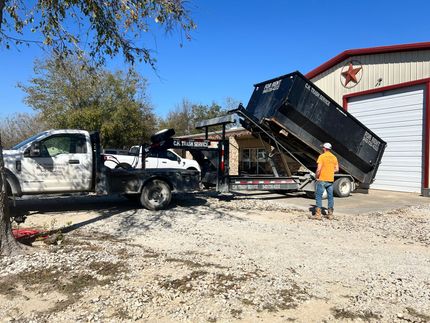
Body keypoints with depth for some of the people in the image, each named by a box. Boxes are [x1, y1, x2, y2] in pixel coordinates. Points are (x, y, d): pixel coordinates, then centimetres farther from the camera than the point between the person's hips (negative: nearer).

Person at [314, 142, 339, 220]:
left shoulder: (322, 156, -10)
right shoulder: (334, 157, 8)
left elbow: (319, 169, -16)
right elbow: (336, 169, 10)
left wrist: (317, 177, -4)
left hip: (322, 180, -5)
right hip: (330, 180, 6)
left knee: (319, 196, 1)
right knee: (330, 196, 12)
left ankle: (318, 214, -1)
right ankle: (330, 214, 17)